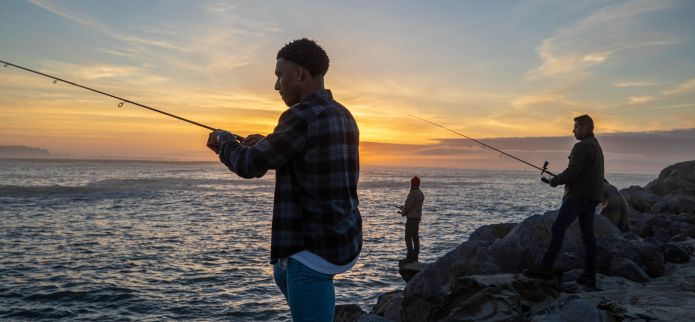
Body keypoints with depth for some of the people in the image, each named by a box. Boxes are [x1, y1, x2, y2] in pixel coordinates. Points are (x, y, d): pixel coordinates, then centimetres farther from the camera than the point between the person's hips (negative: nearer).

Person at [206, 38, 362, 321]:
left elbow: (249, 166, -11)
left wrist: (225, 141, 9)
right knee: (283, 273, 32)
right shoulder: (344, 117, 9)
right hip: (345, 239, 10)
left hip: (316, 248, -10)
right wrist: (268, 145, 20)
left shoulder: (302, 116, -18)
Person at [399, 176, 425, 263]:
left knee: (408, 237, -6)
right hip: (418, 217, 9)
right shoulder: (421, 194, 9)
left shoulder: (413, 193, -20)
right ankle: (415, 256, 16)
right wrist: (404, 208, 11)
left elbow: (408, 205, -18)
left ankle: (410, 257, -8)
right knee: (415, 237, 12)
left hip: (411, 217, -9)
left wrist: (403, 212, 2)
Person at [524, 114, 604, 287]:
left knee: (557, 229, -9)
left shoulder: (582, 146, -12)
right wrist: (557, 179, 16)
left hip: (579, 196, -10)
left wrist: (553, 181, -3)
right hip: (592, 197, 10)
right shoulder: (596, 146, 21)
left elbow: (572, 172, -19)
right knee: (588, 234, 7)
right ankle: (589, 275, 7)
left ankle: (545, 267, -11)